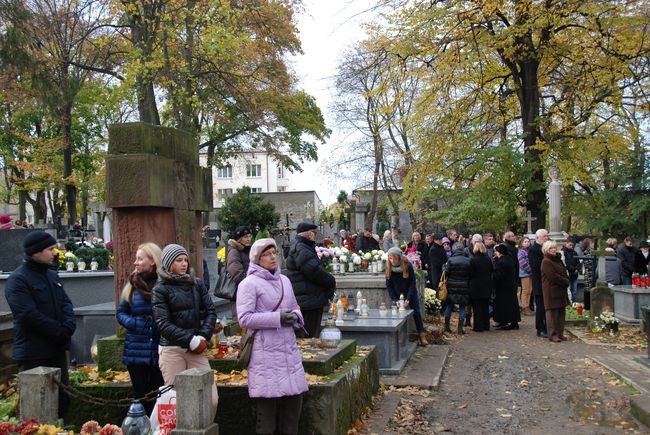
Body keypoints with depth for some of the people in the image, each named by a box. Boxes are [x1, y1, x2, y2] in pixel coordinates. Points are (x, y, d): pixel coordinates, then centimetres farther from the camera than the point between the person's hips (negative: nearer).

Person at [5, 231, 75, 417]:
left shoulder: (52, 275, 12)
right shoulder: (18, 280, -13)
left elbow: (66, 303, 9)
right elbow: (29, 315, -20)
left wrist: (68, 326, -11)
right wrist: (59, 332, -17)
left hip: (56, 349, 7)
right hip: (33, 353, -7)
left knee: (62, 397, 13)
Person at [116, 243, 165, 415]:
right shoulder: (132, 283, 5)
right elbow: (121, 312, 11)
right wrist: (134, 324, -7)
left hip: (160, 349, -3)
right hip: (136, 351, 3)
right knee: (141, 396, 11)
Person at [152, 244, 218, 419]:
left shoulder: (197, 283, 12)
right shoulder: (160, 289, 1)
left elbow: (211, 311, 9)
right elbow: (163, 323, -7)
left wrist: (203, 337, -6)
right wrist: (191, 340, -13)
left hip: (197, 350, 3)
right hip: (172, 350, -3)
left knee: (212, 399, -2)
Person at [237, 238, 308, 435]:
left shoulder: (284, 280, 13)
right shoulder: (249, 283, -7)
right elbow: (244, 318, -15)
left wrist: (295, 316, -1)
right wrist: (278, 318, -19)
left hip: (289, 348, 6)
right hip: (266, 351, -6)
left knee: (294, 396, 10)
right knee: (268, 401, 2)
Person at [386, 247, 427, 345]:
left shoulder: (408, 266, -18)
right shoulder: (389, 268, -11)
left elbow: (412, 284, -16)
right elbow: (388, 285, -6)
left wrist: (408, 299, -24)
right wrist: (394, 300, -15)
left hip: (411, 294, -2)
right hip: (398, 296, 2)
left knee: (416, 313, -1)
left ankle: (422, 336, 5)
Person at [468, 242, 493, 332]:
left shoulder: (473, 260, -15)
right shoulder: (488, 260, 1)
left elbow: (470, 274, -13)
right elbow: (491, 273, 8)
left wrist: (470, 283, 4)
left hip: (476, 287, -5)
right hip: (487, 287, 5)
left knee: (477, 307, 2)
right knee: (485, 306, 14)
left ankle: (478, 327, 3)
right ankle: (486, 325, 20)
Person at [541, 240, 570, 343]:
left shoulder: (558, 260, 16)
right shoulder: (546, 262, -13)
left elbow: (564, 272, 17)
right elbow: (554, 277, -19)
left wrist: (566, 281, -2)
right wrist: (565, 281, -9)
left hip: (561, 291, 9)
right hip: (551, 291, -9)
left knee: (561, 312, 11)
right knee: (552, 313, -5)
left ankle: (560, 333, 18)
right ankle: (552, 334, 1)